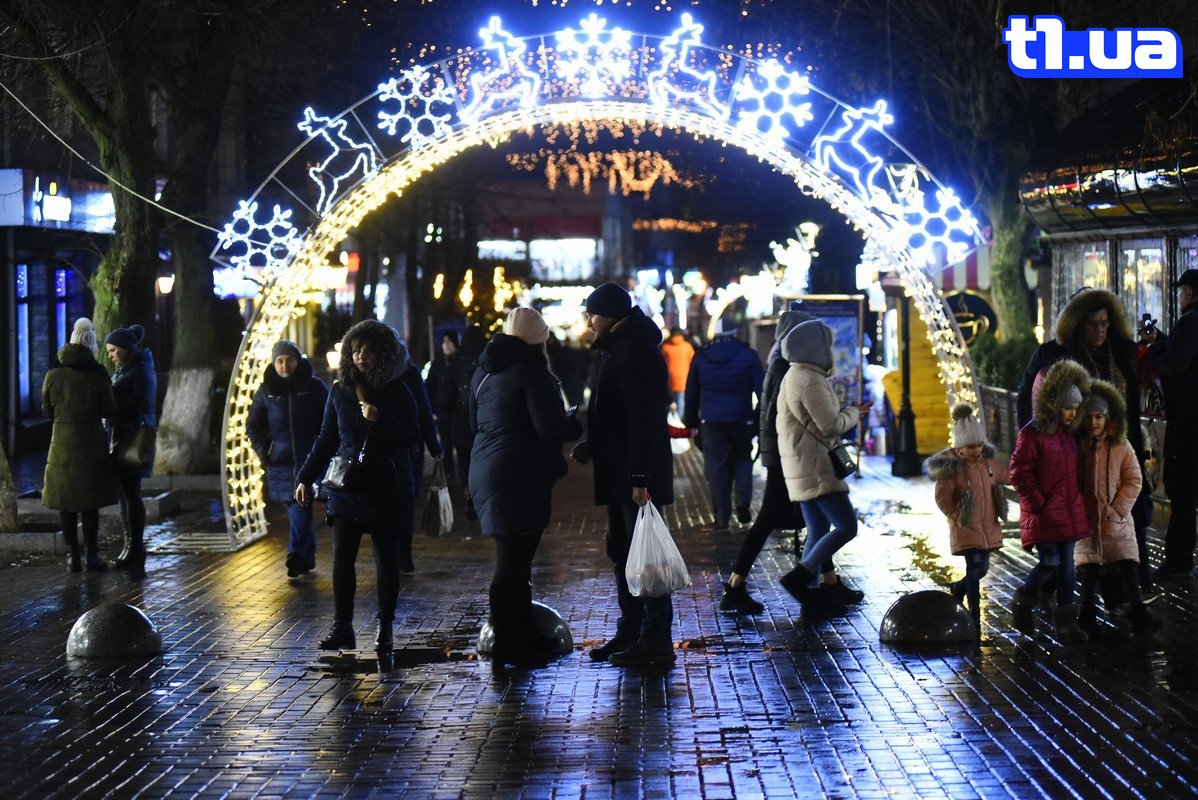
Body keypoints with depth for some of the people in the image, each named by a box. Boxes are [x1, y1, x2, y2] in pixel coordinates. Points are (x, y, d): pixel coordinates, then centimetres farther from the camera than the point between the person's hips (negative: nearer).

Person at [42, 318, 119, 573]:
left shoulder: (53, 375, 0)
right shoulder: (97, 374, -9)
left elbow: (47, 410, 8)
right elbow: (109, 410, -6)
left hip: (62, 444, 2)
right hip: (92, 444, -2)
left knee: (66, 503, 9)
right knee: (91, 503, 4)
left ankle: (73, 556, 10)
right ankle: (92, 556, 4)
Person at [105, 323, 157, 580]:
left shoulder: (141, 369, -11)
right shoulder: (123, 369, 18)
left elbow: (144, 406, -16)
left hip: (133, 438, -9)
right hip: (120, 436, 9)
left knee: (131, 492, -9)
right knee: (125, 492, 11)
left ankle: (136, 551, -7)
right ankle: (131, 548, 18)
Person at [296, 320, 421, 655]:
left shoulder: (397, 391, -1)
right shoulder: (340, 391, 7)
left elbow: (412, 436, -6)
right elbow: (326, 440, 14)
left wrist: (380, 419, -19)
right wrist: (306, 478, 11)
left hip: (387, 489, -2)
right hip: (346, 487, 2)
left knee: (387, 559, 5)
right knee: (341, 558, -6)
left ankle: (385, 627, 15)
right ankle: (342, 627, -2)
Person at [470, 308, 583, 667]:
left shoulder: (484, 371, 14)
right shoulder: (531, 370, -12)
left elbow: (476, 422, 24)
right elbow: (550, 427, -17)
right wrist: (579, 421, 1)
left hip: (487, 472, 9)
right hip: (521, 476, -9)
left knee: (515, 559, 17)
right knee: (512, 561, -5)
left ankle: (525, 636, 25)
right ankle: (507, 646, -1)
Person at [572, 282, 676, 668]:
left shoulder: (638, 352, -16)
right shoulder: (615, 350, 17)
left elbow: (644, 419, -22)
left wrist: (640, 477, -26)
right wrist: (592, 445, 14)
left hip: (637, 474, -11)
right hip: (618, 471, 11)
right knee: (621, 550, 14)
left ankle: (656, 643, -5)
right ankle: (630, 632, 22)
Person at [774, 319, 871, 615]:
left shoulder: (794, 376, 17)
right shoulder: (810, 381, -16)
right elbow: (831, 425, -19)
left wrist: (850, 413, 19)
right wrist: (853, 413, -1)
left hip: (801, 468, 11)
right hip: (815, 467, -11)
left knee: (819, 530, 13)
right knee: (846, 526, -13)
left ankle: (808, 592, 14)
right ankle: (799, 575, -17)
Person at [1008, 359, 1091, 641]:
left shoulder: (1069, 433, 10)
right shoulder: (1032, 434, -12)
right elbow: (1019, 473, -12)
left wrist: (1076, 500, 12)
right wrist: (1036, 504, -13)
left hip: (1069, 511, 7)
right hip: (1043, 513, -7)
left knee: (1066, 565, 7)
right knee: (1049, 562, -10)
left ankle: (1067, 623, 12)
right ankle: (1022, 602, 16)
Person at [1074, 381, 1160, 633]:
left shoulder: (1121, 447, -3)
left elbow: (1133, 481, -2)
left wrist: (1116, 510, -8)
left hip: (1116, 519, 0)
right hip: (1086, 520, 1)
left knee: (1128, 566, -6)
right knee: (1088, 570, 5)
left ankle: (1138, 613, -1)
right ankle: (1087, 615, 17)